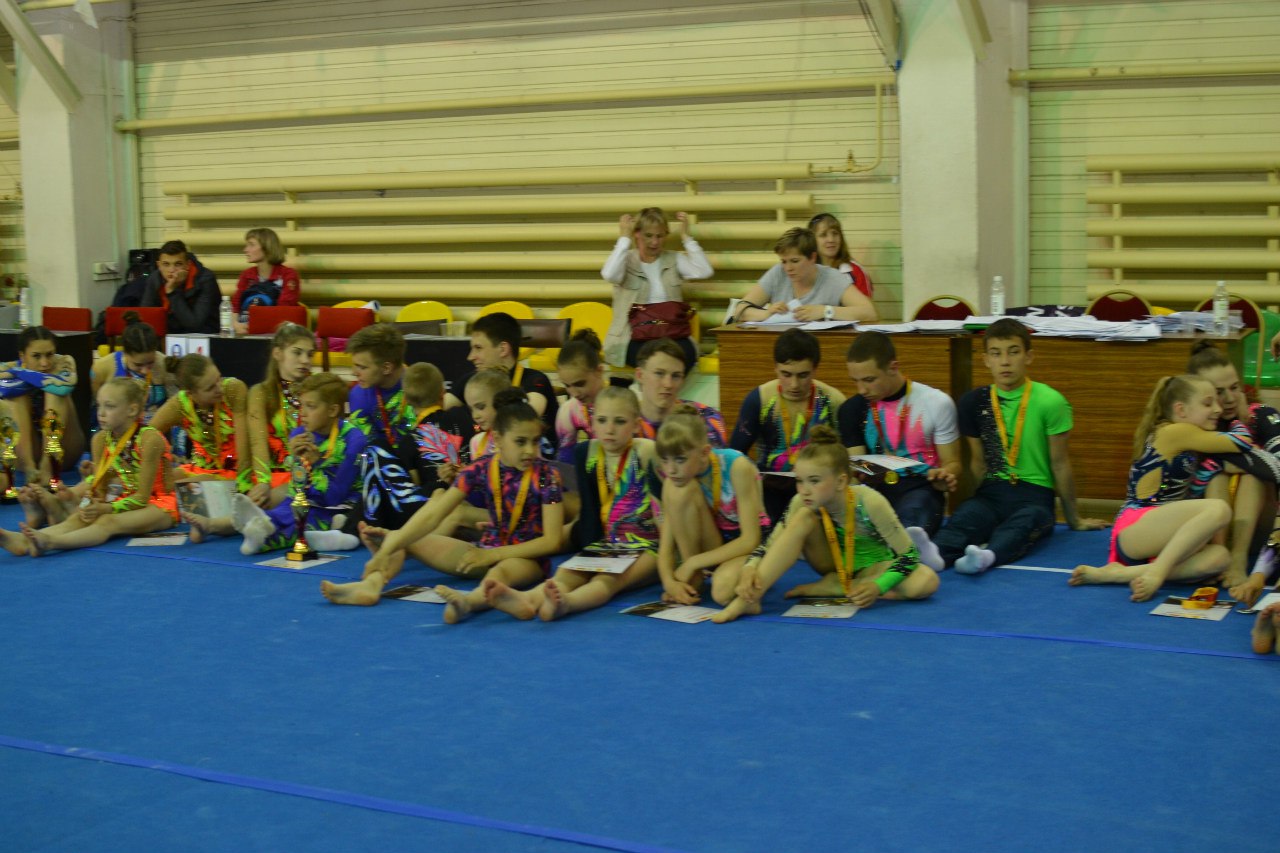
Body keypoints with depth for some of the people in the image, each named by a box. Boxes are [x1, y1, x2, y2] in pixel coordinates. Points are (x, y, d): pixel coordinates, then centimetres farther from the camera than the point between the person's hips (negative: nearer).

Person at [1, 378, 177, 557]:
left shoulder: (149, 439, -18)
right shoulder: (101, 439, 1)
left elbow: (142, 497, -17)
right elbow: (99, 489, 1)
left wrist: (105, 508, -28)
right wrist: (92, 505, -23)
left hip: (157, 506, -6)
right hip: (122, 502, 6)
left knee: (108, 522, -33)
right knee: (78, 518, -22)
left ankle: (50, 541, -58)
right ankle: (24, 541, -49)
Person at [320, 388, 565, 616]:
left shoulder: (546, 475, -13)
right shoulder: (480, 469, -4)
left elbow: (552, 540, -16)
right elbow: (431, 515, -8)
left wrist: (493, 554, -21)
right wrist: (386, 550, -18)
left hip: (525, 557, -6)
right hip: (486, 550, 6)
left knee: (501, 571, -44)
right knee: (399, 539, 1)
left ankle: (470, 600, -78)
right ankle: (371, 585, -31)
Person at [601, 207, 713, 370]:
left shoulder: (675, 260, 14)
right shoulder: (627, 260, 7)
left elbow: (704, 272, -3)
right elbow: (609, 275, -16)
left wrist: (686, 237, 2)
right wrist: (624, 238, -7)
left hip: (671, 335, 2)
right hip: (634, 338, -2)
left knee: (685, 353, -32)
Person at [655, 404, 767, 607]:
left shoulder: (736, 466, -26)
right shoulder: (674, 481, -12)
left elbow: (750, 540, -26)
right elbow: (665, 547, -10)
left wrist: (692, 563, -25)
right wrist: (670, 582, -31)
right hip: (712, 543, 4)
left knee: (724, 591, -39)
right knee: (680, 491, -26)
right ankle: (693, 582, -14)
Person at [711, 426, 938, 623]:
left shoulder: (869, 502, -32)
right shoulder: (802, 503, -23)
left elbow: (909, 555, -26)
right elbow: (770, 545, -17)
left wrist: (878, 587, -41)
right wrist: (751, 567, -39)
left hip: (872, 566, -1)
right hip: (834, 564, 2)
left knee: (927, 581, -33)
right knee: (803, 518, -28)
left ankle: (825, 589, -22)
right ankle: (749, 598, -34)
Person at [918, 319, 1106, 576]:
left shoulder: (1050, 402, -6)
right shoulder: (973, 402, 6)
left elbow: (1060, 464, 1)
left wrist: (1073, 520, 10)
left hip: (1035, 495, -2)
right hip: (992, 492, 2)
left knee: (1024, 522, -35)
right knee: (965, 516, -30)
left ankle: (988, 555, -63)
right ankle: (937, 552, -59)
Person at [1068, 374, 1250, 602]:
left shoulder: (1186, 445, 21)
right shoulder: (1175, 432, -7)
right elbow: (1242, 444, -3)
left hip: (1155, 539, 9)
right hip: (1133, 530, -9)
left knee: (1219, 558, -22)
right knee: (1218, 509, -28)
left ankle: (1118, 573, -25)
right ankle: (1156, 572, -27)